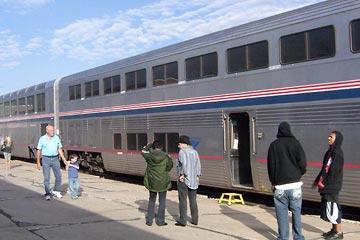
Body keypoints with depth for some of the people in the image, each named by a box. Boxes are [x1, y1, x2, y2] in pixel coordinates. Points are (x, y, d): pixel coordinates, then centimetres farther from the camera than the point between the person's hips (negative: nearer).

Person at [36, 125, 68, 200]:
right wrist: (38, 163, -4)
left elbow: (59, 149, 10)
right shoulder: (42, 139, -3)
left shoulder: (56, 138, 5)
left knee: (58, 176, 4)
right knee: (46, 178, -3)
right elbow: (39, 151, -1)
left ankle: (56, 191, 23)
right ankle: (47, 194, 3)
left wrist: (64, 159, 3)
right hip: (46, 159, -3)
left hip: (55, 159, 3)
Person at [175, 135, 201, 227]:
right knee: (193, 200, 14)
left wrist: (182, 175, -17)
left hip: (183, 180, -6)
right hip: (194, 180, 6)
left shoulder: (182, 152, -11)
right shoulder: (195, 152, 9)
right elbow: (198, 165, 6)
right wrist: (197, 176, 10)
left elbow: (184, 164, -24)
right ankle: (195, 220, 17)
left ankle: (182, 221, 4)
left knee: (183, 200, 1)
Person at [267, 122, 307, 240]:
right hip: (295, 184, 0)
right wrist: (298, 175, 13)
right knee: (296, 212, 8)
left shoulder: (274, 145, 2)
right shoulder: (295, 143, -1)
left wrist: (272, 182, 12)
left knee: (282, 213, 4)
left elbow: (271, 165, 4)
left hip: (280, 186, 0)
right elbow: (302, 162, -5)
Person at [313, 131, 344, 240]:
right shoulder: (330, 152, 13)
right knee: (328, 207, 14)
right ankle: (334, 230, 23)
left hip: (332, 186, -9)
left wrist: (324, 183, -19)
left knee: (332, 207, -4)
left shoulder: (337, 153, -15)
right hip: (327, 186, 9)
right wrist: (317, 180, 18)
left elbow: (334, 171, -19)